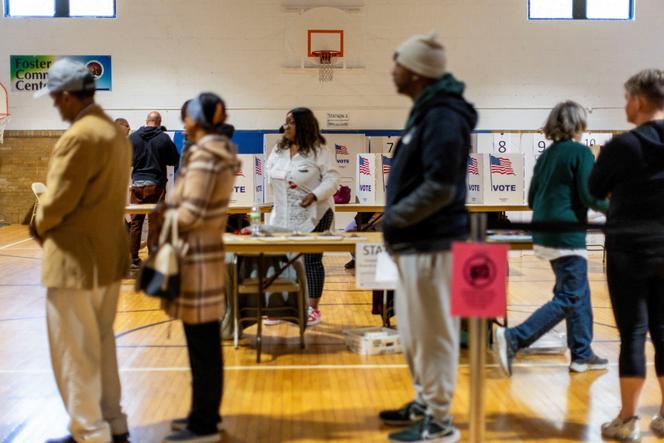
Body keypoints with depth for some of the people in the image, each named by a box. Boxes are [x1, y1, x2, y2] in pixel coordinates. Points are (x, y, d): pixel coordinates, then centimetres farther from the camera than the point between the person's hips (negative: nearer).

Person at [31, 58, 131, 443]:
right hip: (109, 254, 10)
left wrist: (39, 228, 1)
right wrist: (49, 224, 11)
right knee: (101, 344, 19)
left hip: (75, 258, -9)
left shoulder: (79, 137, -20)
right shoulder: (116, 132, 9)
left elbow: (57, 201, -19)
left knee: (74, 352, 2)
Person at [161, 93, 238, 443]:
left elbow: (191, 212, -20)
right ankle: (206, 414, 27)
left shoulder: (203, 155, -15)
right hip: (208, 251, 10)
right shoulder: (221, 152, 13)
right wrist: (170, 207, 9)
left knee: (201, 345, -1)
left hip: (197, 257, -10)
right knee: (207, 343, 16)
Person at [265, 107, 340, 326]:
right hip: (284, 217, 6)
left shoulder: (318, 151, -9)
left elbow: (332, 178, -12)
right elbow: (270, 173, 21)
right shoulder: (278, 150, 9)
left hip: (313, 216, -5)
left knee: (311, 260, 0)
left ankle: (313, 308, 9)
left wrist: (314, 195, -24)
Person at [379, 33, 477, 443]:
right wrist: (397, 221, 10)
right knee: (414, 332, 20)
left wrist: (394, 217, -18)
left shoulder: (443, 117, -17)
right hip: (415, 243, 10)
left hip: (431, 245, -10)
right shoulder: (427, 111, 15)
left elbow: (439, 187, -24)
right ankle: (425, 402, 34)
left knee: (434, 334, 0)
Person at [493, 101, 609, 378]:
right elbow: (589, 196, -14)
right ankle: (513, 339, -13)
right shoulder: (580, 152, -9)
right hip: (567, 237, -8)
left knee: (580, 295, 17)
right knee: (568, 300, -3)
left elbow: (532, 200, 14)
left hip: (545, 236, 8)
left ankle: (582, 354, 21)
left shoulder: (546, 155, 12)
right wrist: (613, 209, 4)